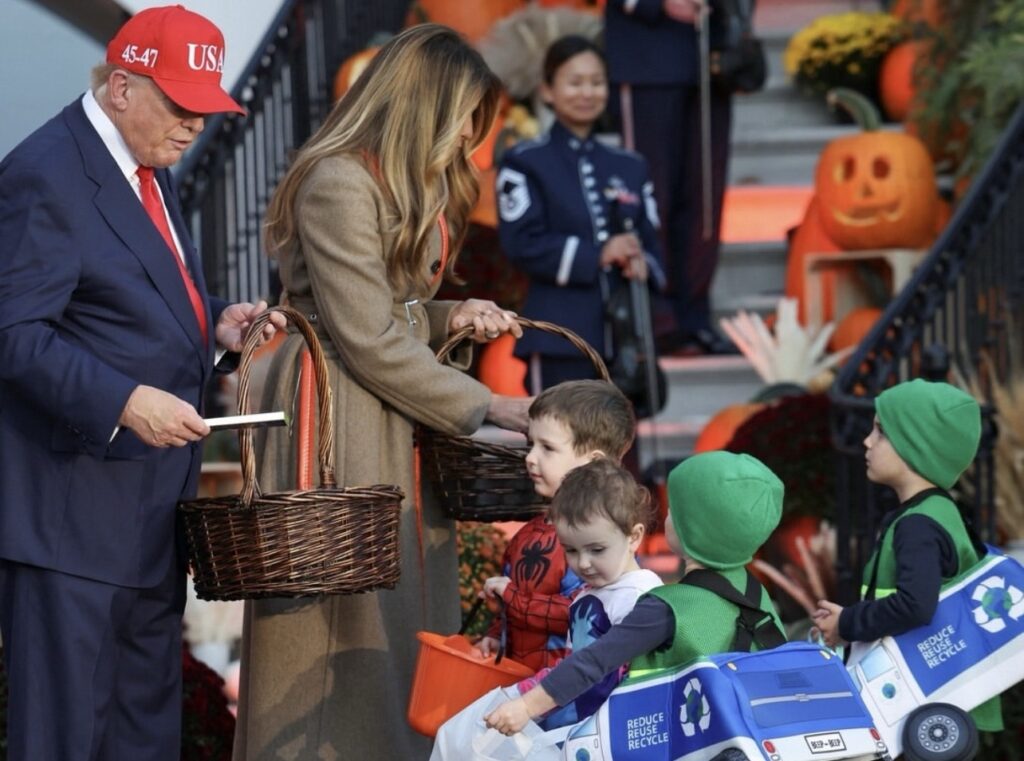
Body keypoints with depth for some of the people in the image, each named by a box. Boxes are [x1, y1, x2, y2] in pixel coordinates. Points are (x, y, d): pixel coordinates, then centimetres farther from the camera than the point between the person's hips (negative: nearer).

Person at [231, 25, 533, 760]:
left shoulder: (410, 183, 15)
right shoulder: (339, 183, -17)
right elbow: (368, 340, -17)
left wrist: (451, 315, 1)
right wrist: (482, 407, -12)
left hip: (399, 421, 9)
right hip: (342, 418, -9)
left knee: (411, 607, 8)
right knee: (350, 618, -4)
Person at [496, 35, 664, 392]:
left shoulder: (629, 167, 16)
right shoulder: (525, 163, -1)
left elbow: (649, 245, 14)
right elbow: (521, 243, -11)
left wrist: (642, 265, -10)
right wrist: (596, 255, -19)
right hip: (560, 338, -5)